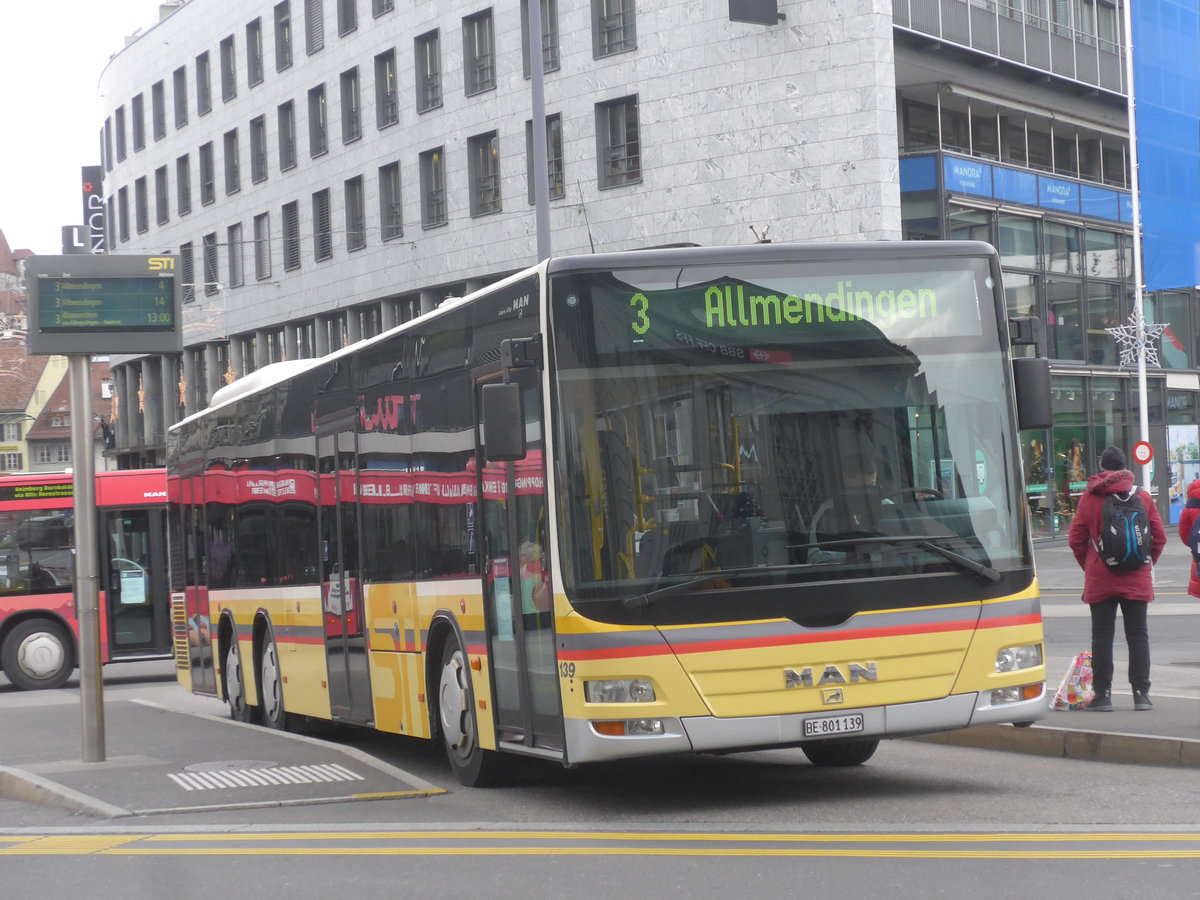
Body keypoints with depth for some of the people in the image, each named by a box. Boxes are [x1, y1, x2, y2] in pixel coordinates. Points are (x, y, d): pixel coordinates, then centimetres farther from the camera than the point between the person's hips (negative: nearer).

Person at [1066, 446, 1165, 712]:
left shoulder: (1089, 498, -3)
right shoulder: (1142, 497, -1)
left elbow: (1076, 540, -2)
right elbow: (1159, 537, 1)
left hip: (1100, 580, -1)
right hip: (1137, 580, 1)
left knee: (1102, 635, 5)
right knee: (1138, 635, 7)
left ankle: (1102, 695, 3)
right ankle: (1141, 694, 4)